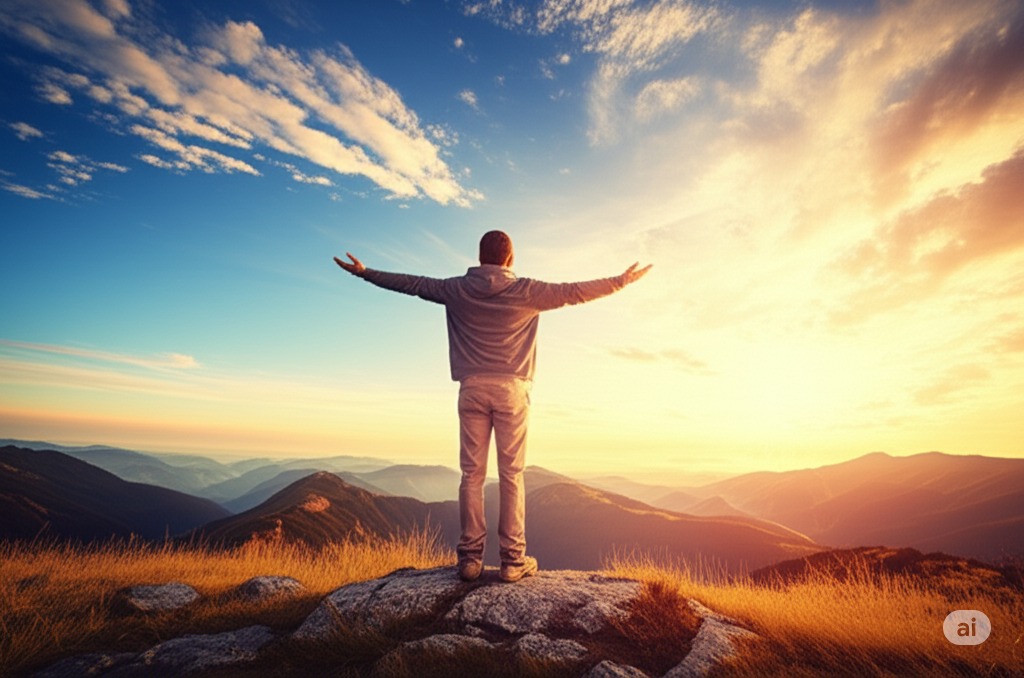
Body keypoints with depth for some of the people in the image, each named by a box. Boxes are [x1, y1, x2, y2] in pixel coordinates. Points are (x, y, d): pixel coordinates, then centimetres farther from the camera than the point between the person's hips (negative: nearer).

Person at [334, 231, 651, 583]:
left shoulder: (457, 289, 5)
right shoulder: (526, 291, 1)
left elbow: (411, 283, 14)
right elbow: (574, 291, 7)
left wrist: (364, 272, 28)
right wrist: (621, 281, 20)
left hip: (472, 388, 2)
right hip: (511, 389, -1)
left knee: (472, 474, 5)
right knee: (511, 475, 3)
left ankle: (470, 557, 9)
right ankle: (513, 560, 7)